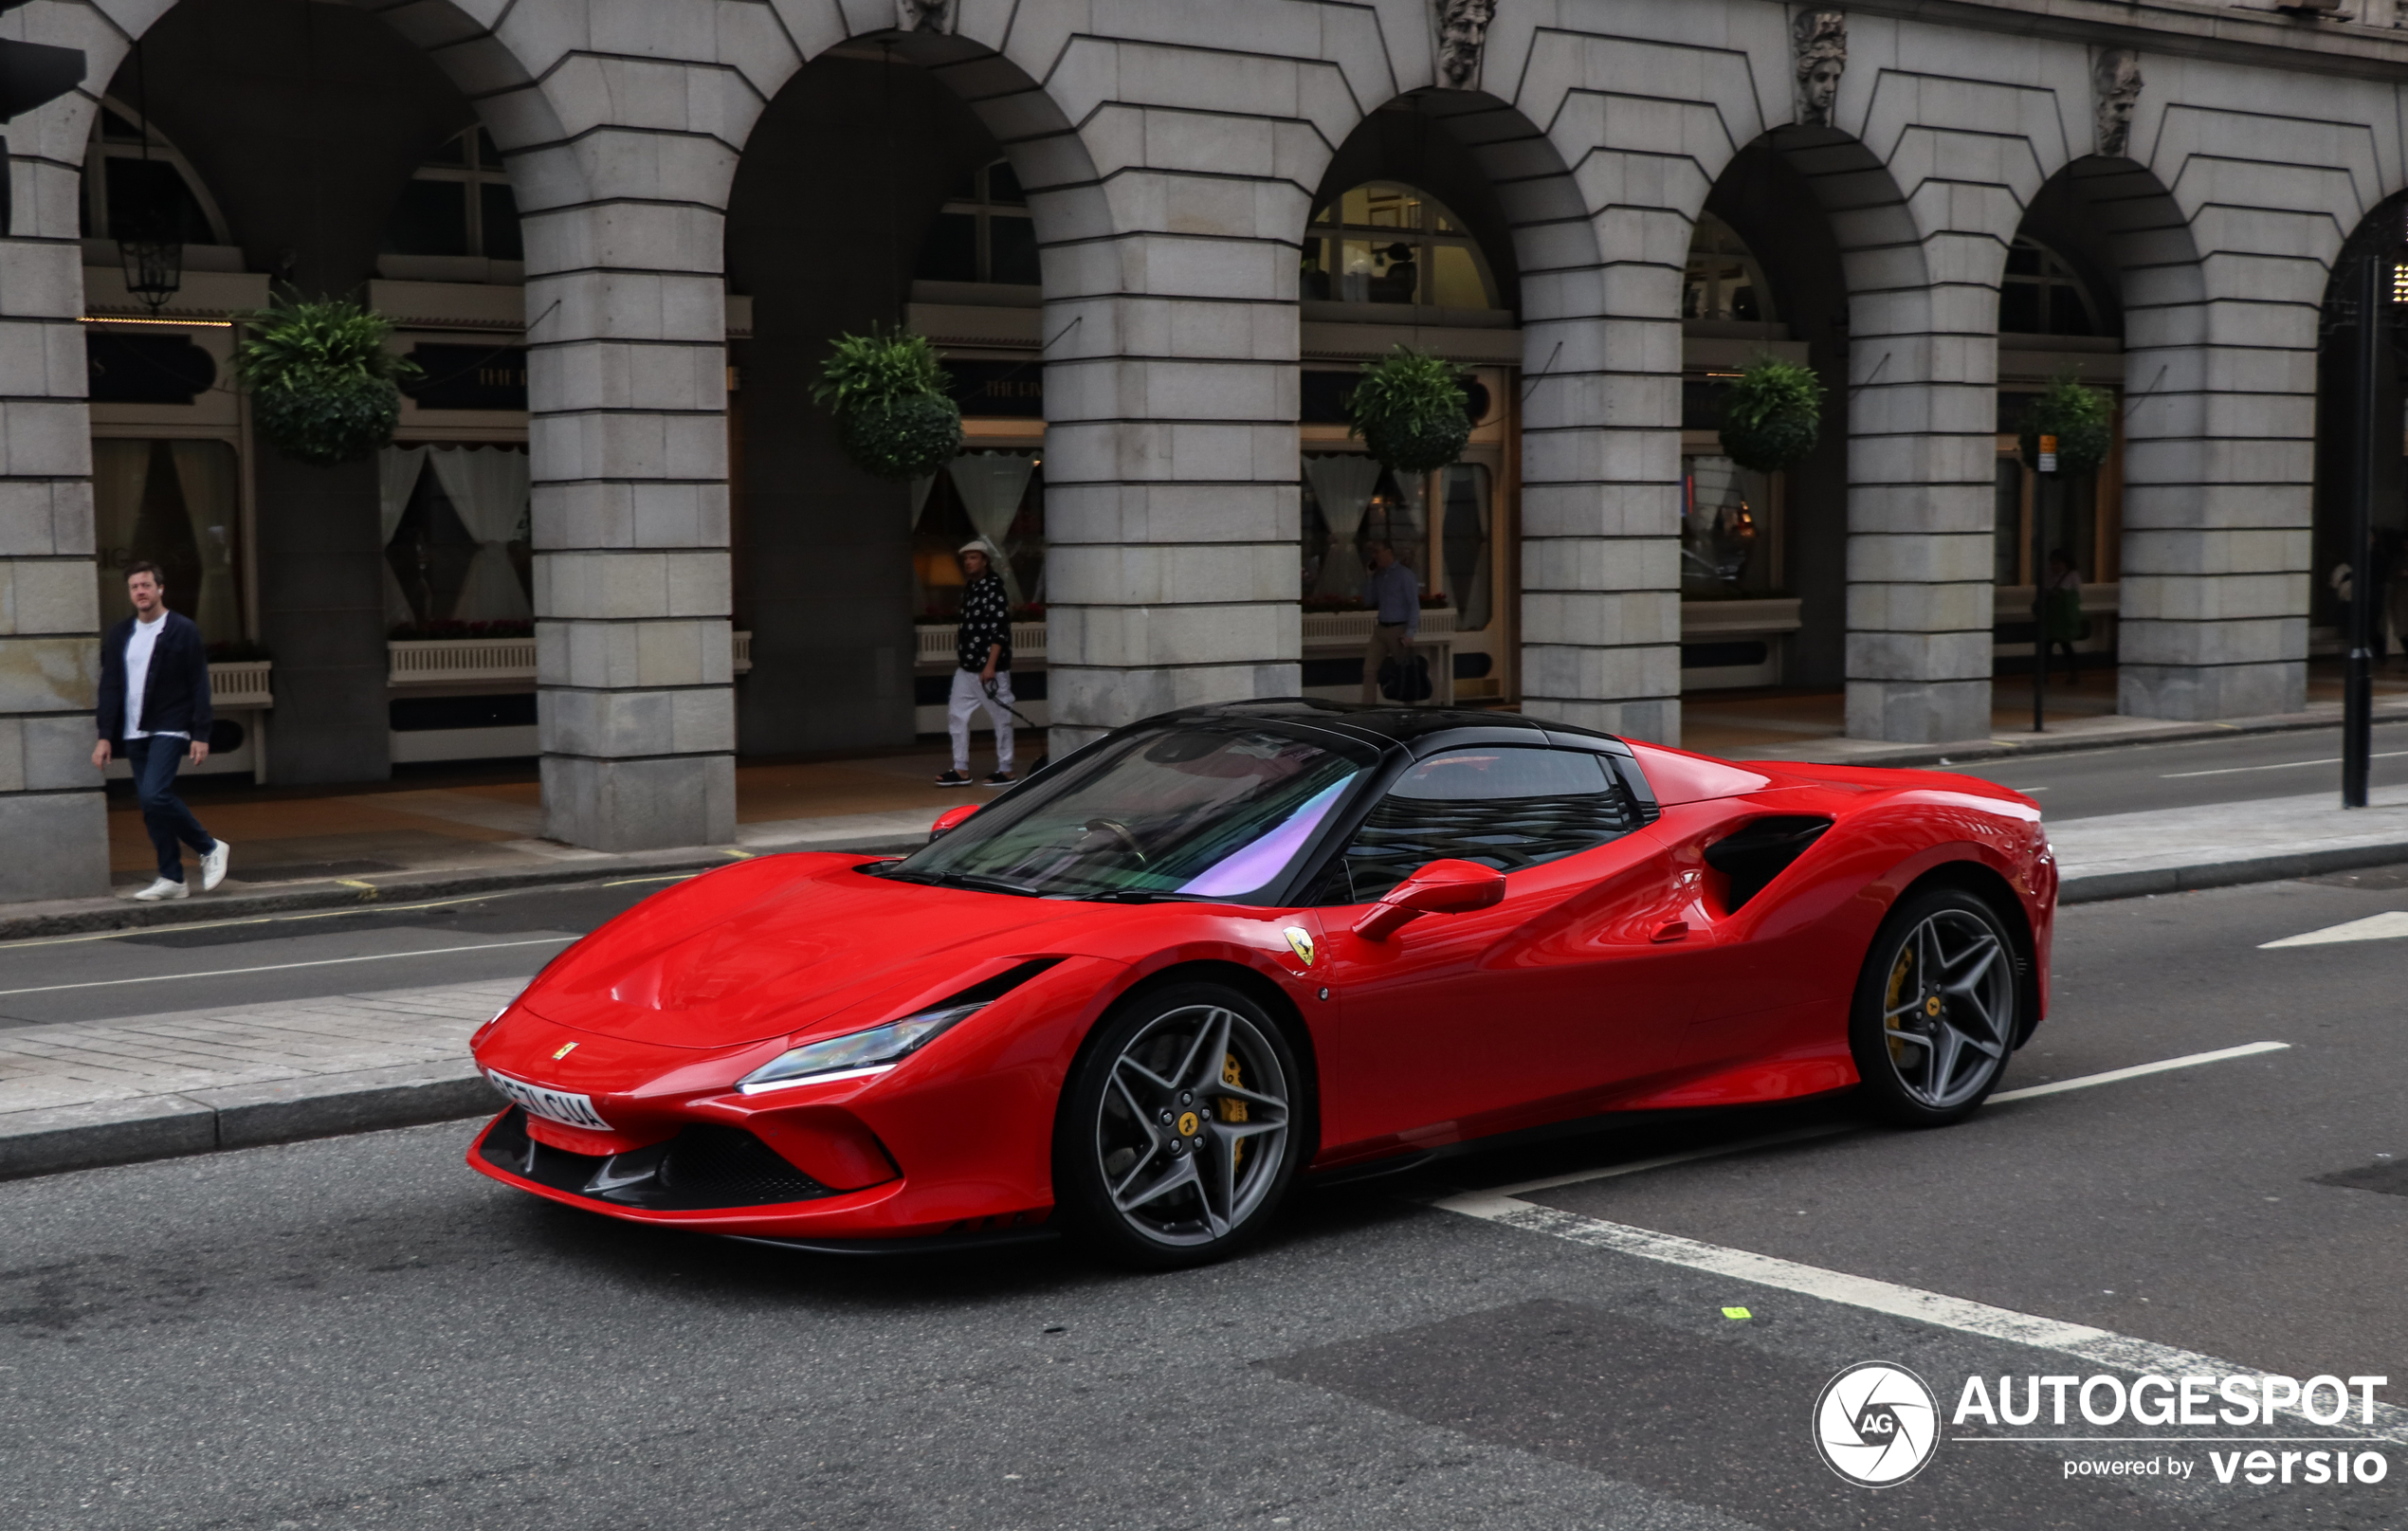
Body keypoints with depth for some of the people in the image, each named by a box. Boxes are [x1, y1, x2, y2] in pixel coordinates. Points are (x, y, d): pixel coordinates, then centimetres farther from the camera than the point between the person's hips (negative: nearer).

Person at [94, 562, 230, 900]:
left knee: (154, 795, -21)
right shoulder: (119, 635, 11)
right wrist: (105, 736, 4)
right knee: (150, 807, 4)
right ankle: (172, 879, 9)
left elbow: (199, 685, -5)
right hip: (135, 733, 6)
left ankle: (210, 848, -4)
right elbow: (110, 688, 11)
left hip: (169, 729, -6)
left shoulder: (183, 630, -3)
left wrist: (201, 735, -11)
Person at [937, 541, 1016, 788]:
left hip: (990, 667, -9)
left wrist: (990, 665, -21)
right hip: (967, 667, 9)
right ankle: (961, 770, 11)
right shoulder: (970, 590, 13)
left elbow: (1000, 630, -17)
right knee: (956, 714, 6)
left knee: (1000, 718, 1)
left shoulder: (994, 588, -12)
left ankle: (1005, 771, 9)